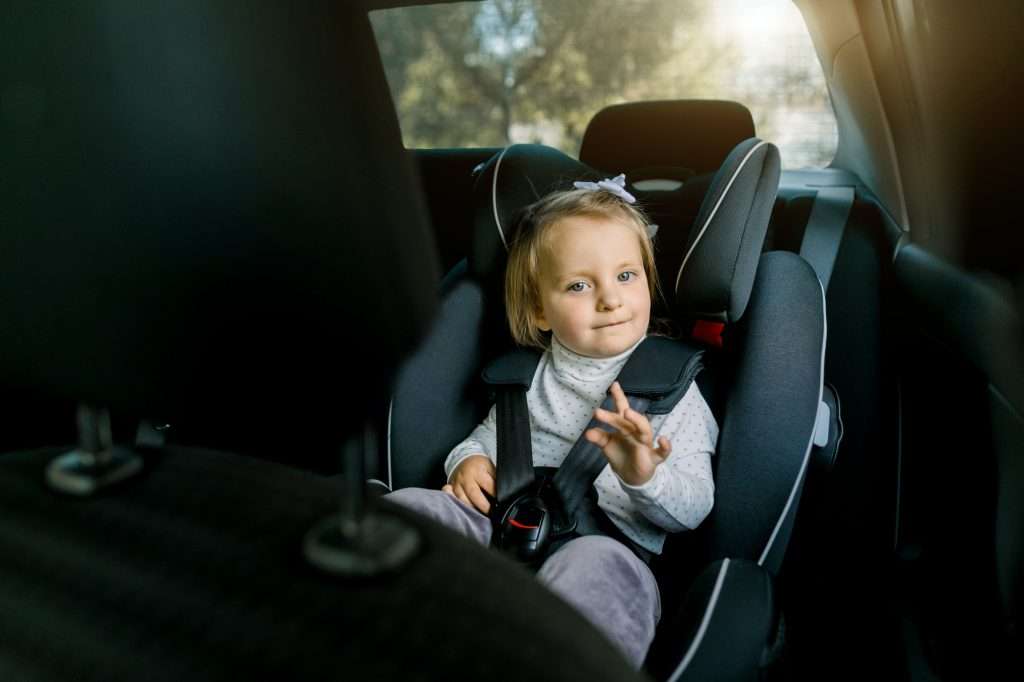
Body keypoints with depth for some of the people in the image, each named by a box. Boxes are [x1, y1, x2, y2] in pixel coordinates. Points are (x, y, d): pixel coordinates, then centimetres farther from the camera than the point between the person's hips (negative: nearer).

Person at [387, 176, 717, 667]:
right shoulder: (528, 376, 14)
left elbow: (693, 508, -2)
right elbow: (490, 433, 29)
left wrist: (646, 477, -25)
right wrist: (470, 459, 4)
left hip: (609, 548, -4)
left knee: (594, 564, -39)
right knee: (408, 506, -16)